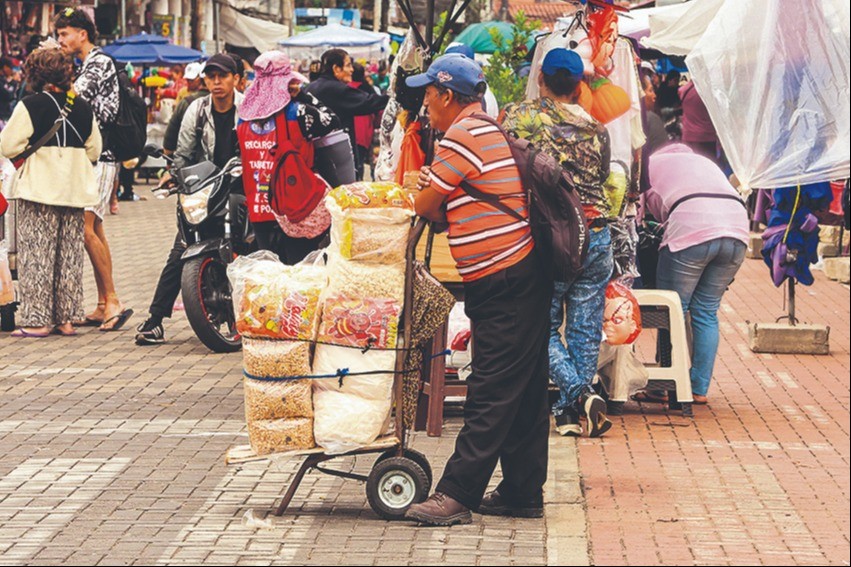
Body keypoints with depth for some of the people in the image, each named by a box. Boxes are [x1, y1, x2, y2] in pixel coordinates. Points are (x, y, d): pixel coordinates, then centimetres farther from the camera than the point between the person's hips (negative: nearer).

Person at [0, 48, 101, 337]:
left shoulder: (30, 106, -10)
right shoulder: (82, 107, 6)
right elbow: (94, 150, 13)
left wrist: (28, 152, 10)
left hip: (38, 190, -5)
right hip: (75, 190, 5)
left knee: (36, 255, -1)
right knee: (69, 256, 10)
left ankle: (38, 320, -3)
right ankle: (65, 319, 12)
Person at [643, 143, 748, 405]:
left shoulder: (649, 165, 24)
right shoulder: (703, 161, 37)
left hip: (691, 231, -5)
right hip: (737, 231, 5)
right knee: (706, 312, 15)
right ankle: (699, 389, 16)